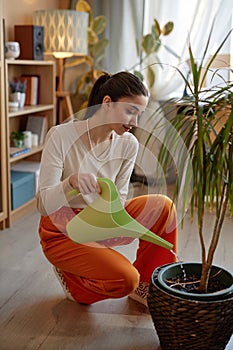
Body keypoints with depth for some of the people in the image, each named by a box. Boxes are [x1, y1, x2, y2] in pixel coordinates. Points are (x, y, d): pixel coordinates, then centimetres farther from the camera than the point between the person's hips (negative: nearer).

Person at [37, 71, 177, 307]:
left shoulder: (128, 144, -8)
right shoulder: (61, 136, -22)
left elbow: (118, 199, -2)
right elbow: (43, 204, -25)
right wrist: (72, 181, -45)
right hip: (63, 231, -5)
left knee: (162, 205, -14)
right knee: (124, 279, -26)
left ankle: (144, 283, 3)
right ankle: (72, 278, 6)